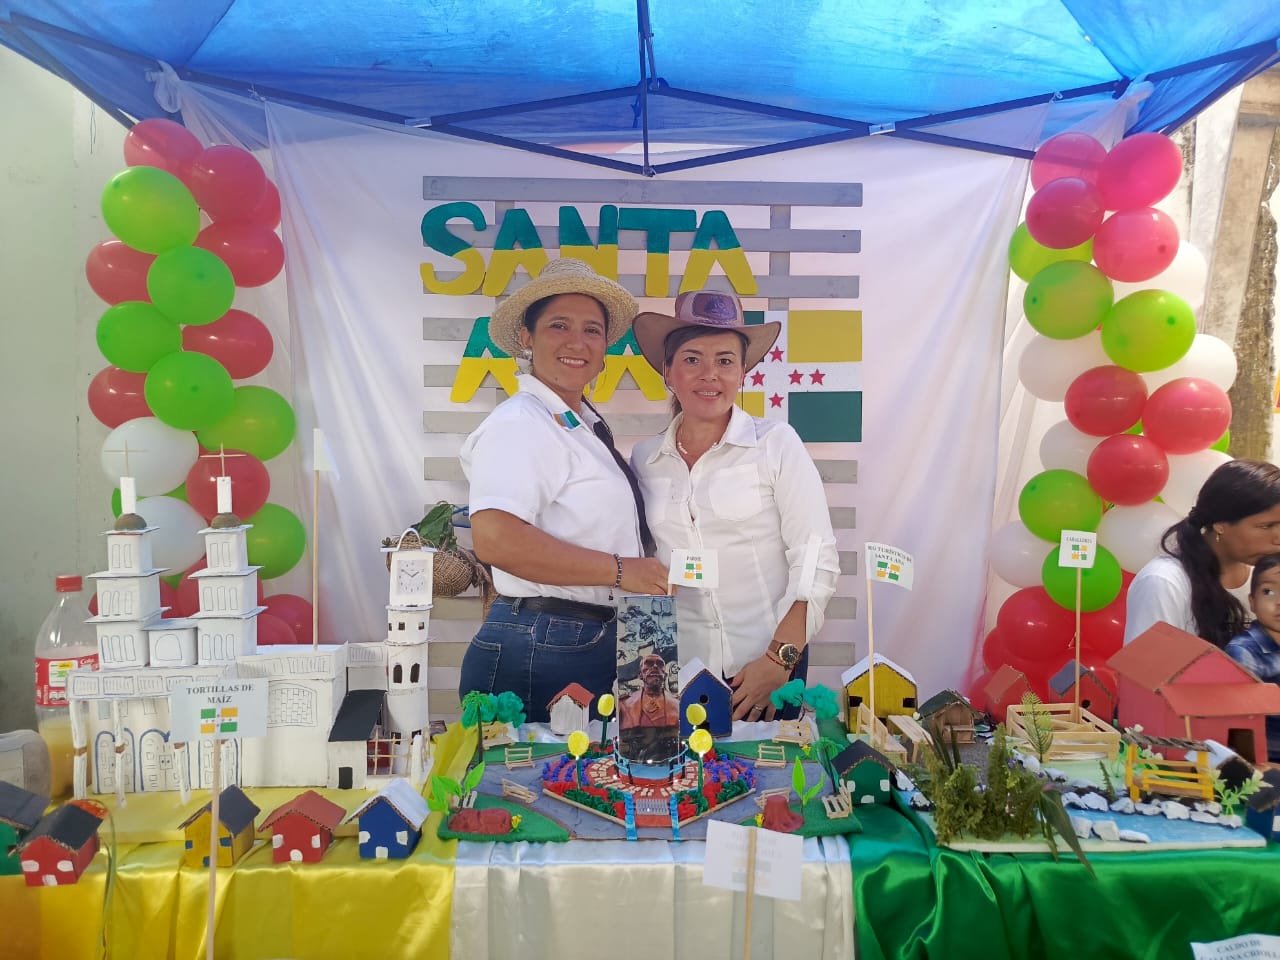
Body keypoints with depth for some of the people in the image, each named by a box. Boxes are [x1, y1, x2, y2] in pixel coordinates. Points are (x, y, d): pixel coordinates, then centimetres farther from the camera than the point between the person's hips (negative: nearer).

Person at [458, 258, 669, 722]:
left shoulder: (586, 424, 15)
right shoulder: (519, 424, -13)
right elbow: (494, 538, -27)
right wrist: (618, 570, -22)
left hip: (600, 647, 9)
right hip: (540, 653, -9)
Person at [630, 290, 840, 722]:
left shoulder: (776, 443, -6)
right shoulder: (644, 458, 3)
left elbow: (815, 560, -8)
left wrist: (779, 658, -14)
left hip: (766, 666, -2)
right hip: (675, 669, 2)